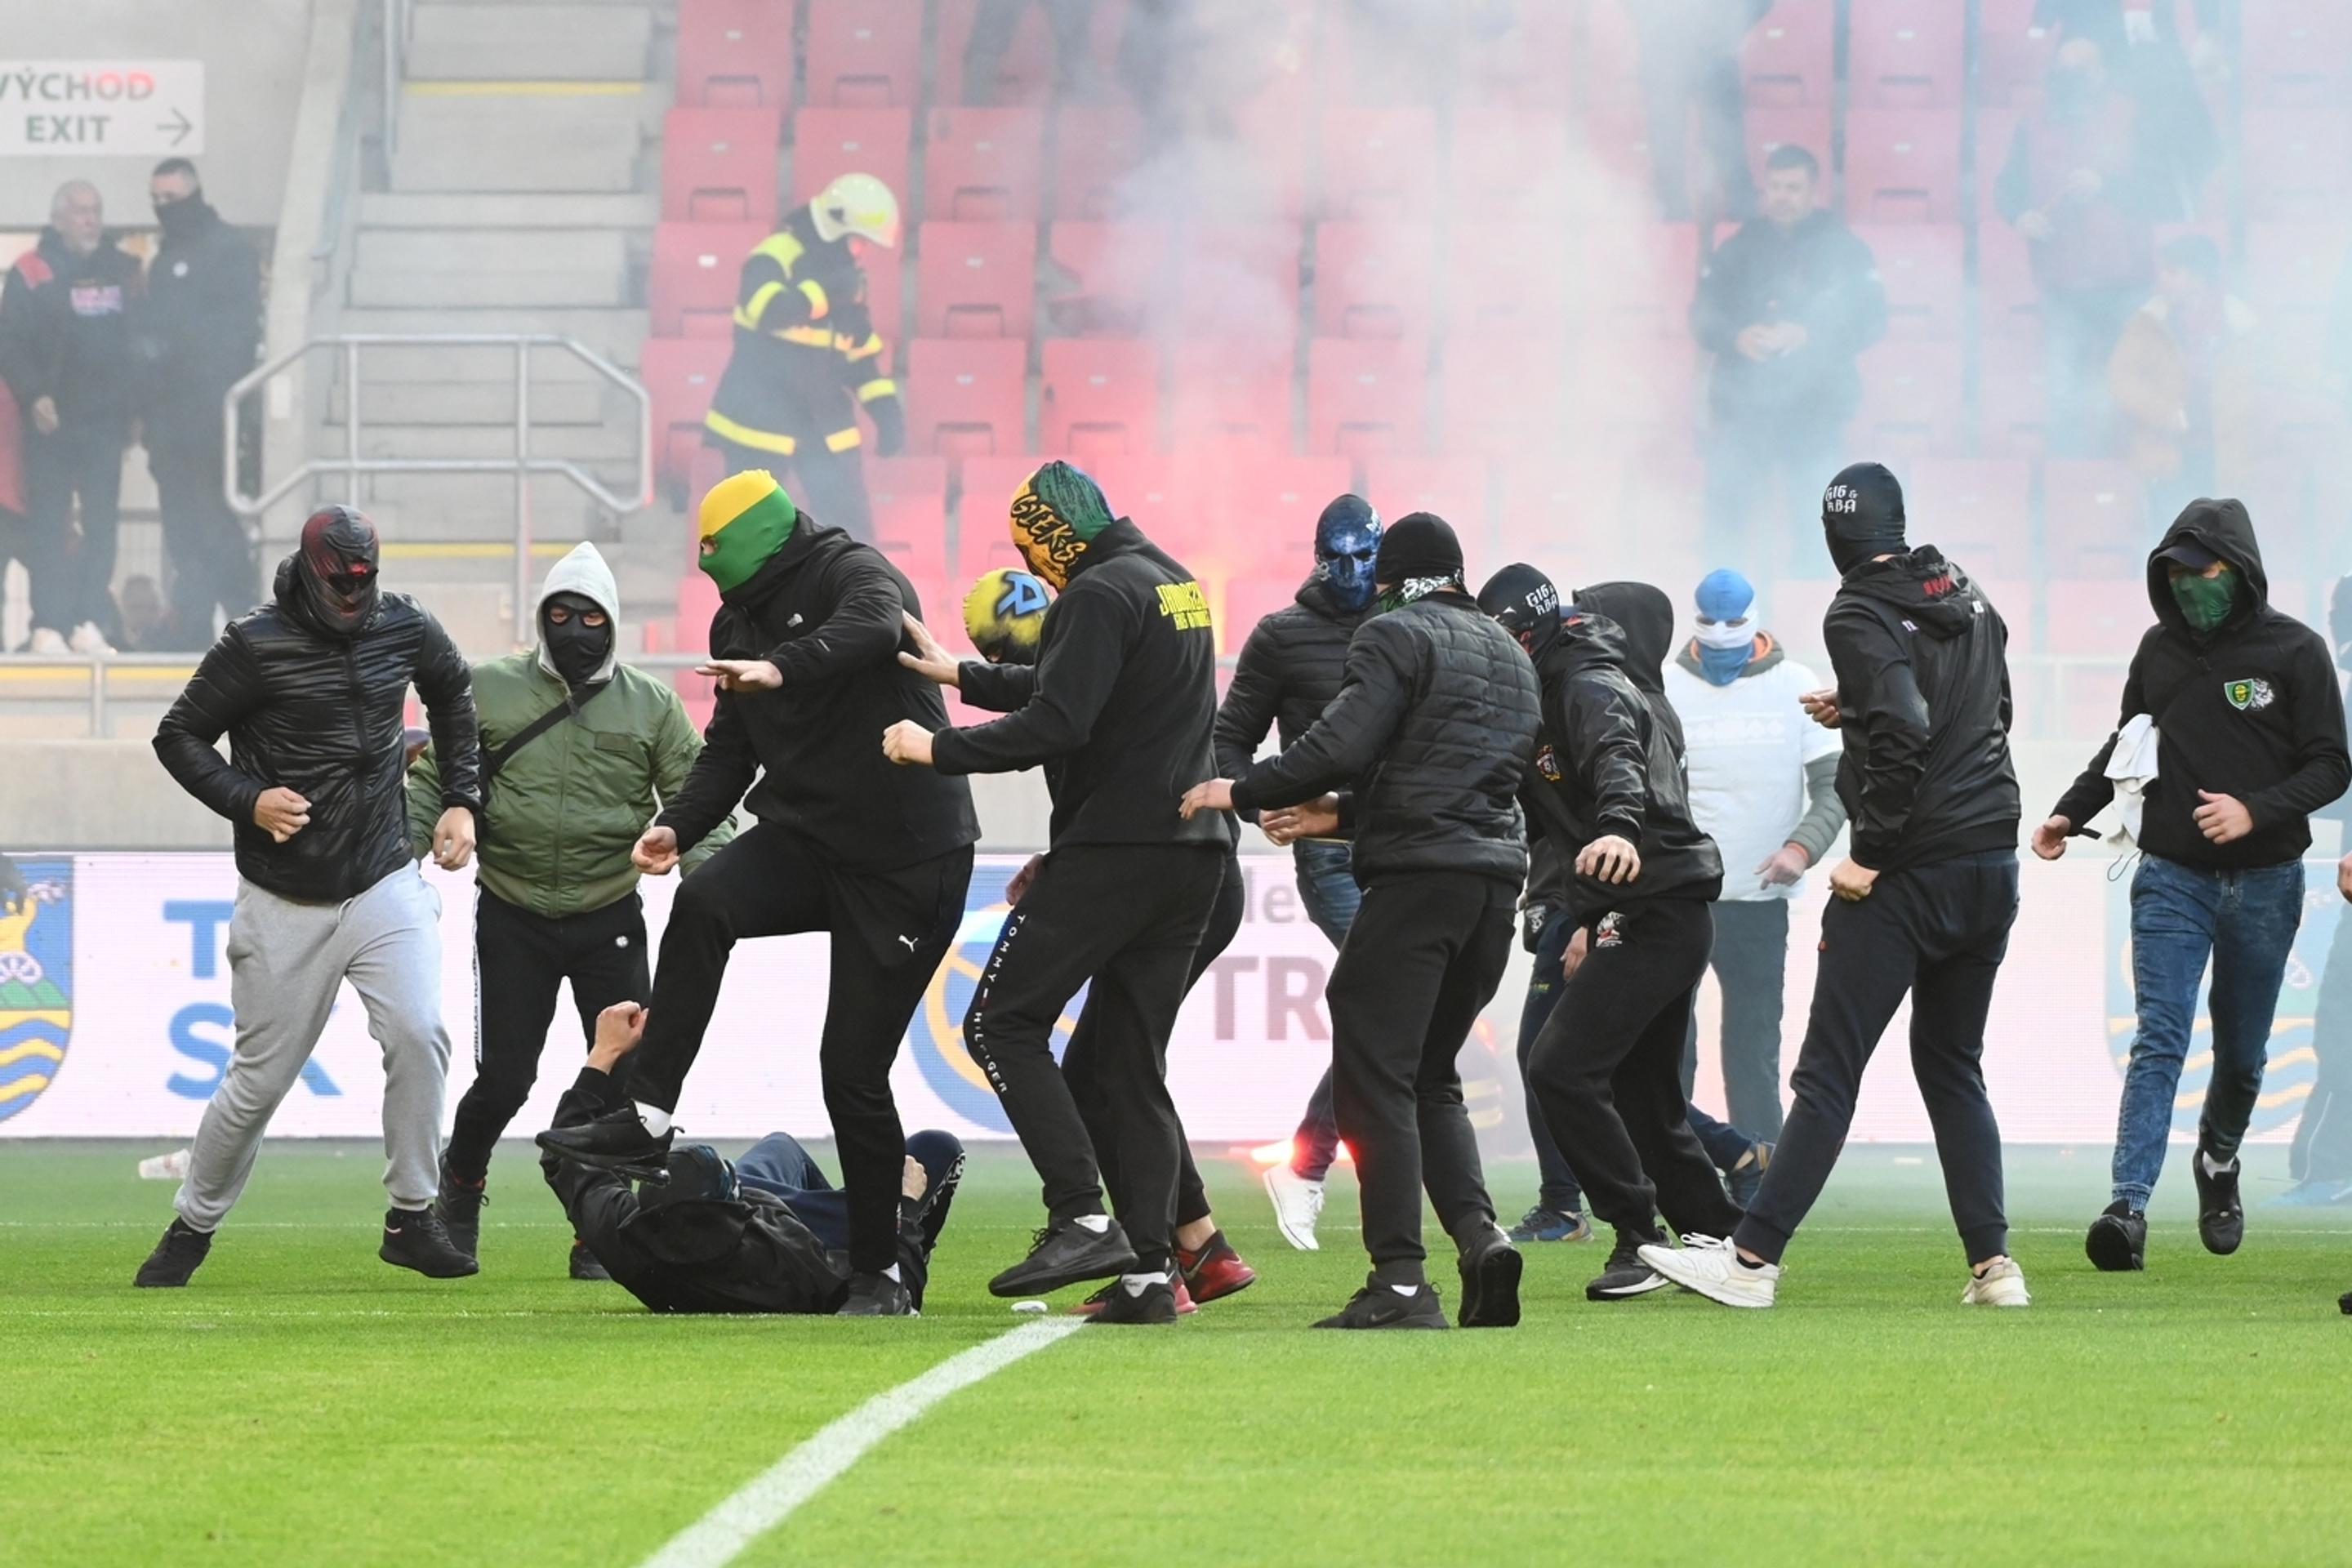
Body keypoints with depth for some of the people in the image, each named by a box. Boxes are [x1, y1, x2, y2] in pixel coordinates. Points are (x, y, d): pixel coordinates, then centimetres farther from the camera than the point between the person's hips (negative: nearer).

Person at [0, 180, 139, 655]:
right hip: (52, 420, -4)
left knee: (102, 522, 2)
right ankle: (48, 625, -4)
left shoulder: (122, 270, 11)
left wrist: (135, 402, 9)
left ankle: (91, 621, 4)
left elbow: (140, 341, 16)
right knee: (49, 523, -3)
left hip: (106, 419, 4)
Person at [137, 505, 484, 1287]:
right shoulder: (255, 645, -12)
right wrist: (247, 800, -18)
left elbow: (453, 692, 22)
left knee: (418, 1037, -17)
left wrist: (461, 800, 14)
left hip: (385, 885, 3)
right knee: (260, 1076, 2)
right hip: (284, 901, -3)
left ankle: (411, 1220, -5)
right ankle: (192, 1226, 21)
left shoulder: (403, 627, 1)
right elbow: (178, 736, -4)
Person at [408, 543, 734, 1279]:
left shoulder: (651, 706, 5)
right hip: (513, 920, -1)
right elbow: (435, 782, 6)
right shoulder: (488, 691, 3)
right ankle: (460, 1183, 29)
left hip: (609, 918, 1)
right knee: (503, 1080, -2)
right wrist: (396, 852, -9)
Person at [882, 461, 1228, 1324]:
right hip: (1195, 854, 9)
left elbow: (1057, 725, -20)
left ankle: (1083, 1220, -14)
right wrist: (966, 678, 30)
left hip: (1115, 848, -9)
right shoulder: (1178, 584, 19)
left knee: (1003, 1023, -3)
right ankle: (1148, 1269, 1)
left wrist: (938, 748, -10)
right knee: (1132, 1062, 9)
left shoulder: (1100, 595, -11)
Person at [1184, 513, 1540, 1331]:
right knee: (1430, 1077, 17)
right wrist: (1344, 814, 29)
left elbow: (1340, 744, -15)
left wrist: (1240, 791, -2)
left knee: (1373, 1075, -6)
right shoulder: (1507, 654, 23)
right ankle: (1479, 1234, -4)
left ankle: (1400, 1279, -14)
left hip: (1419, 873, -8)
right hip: (1498, 873, 8)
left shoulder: (1395, 635, -2)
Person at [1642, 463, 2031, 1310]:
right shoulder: (1967, 597, 12)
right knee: (1951, 1066, 16)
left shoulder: (1862, 618, -11)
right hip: (1991, 870, 7)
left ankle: (1753, 1258, -8)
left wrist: (1871, 854, -17)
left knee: (1828, 1072, -6)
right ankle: (1993, 1263, 8)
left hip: (1908, 877, -7)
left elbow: (1903, 735, -24)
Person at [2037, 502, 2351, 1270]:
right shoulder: (2160, 650, 5)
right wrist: (2072, 811, 6)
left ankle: (2218, 1162, 41)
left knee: (2241, 1053, 12)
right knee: (2159, 1043, -13)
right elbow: (2125, 745, 19)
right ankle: (2129, 1208, -22)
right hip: (2172, 879, 1)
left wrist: (2255, 811, -22)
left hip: (2264, 882, -1)